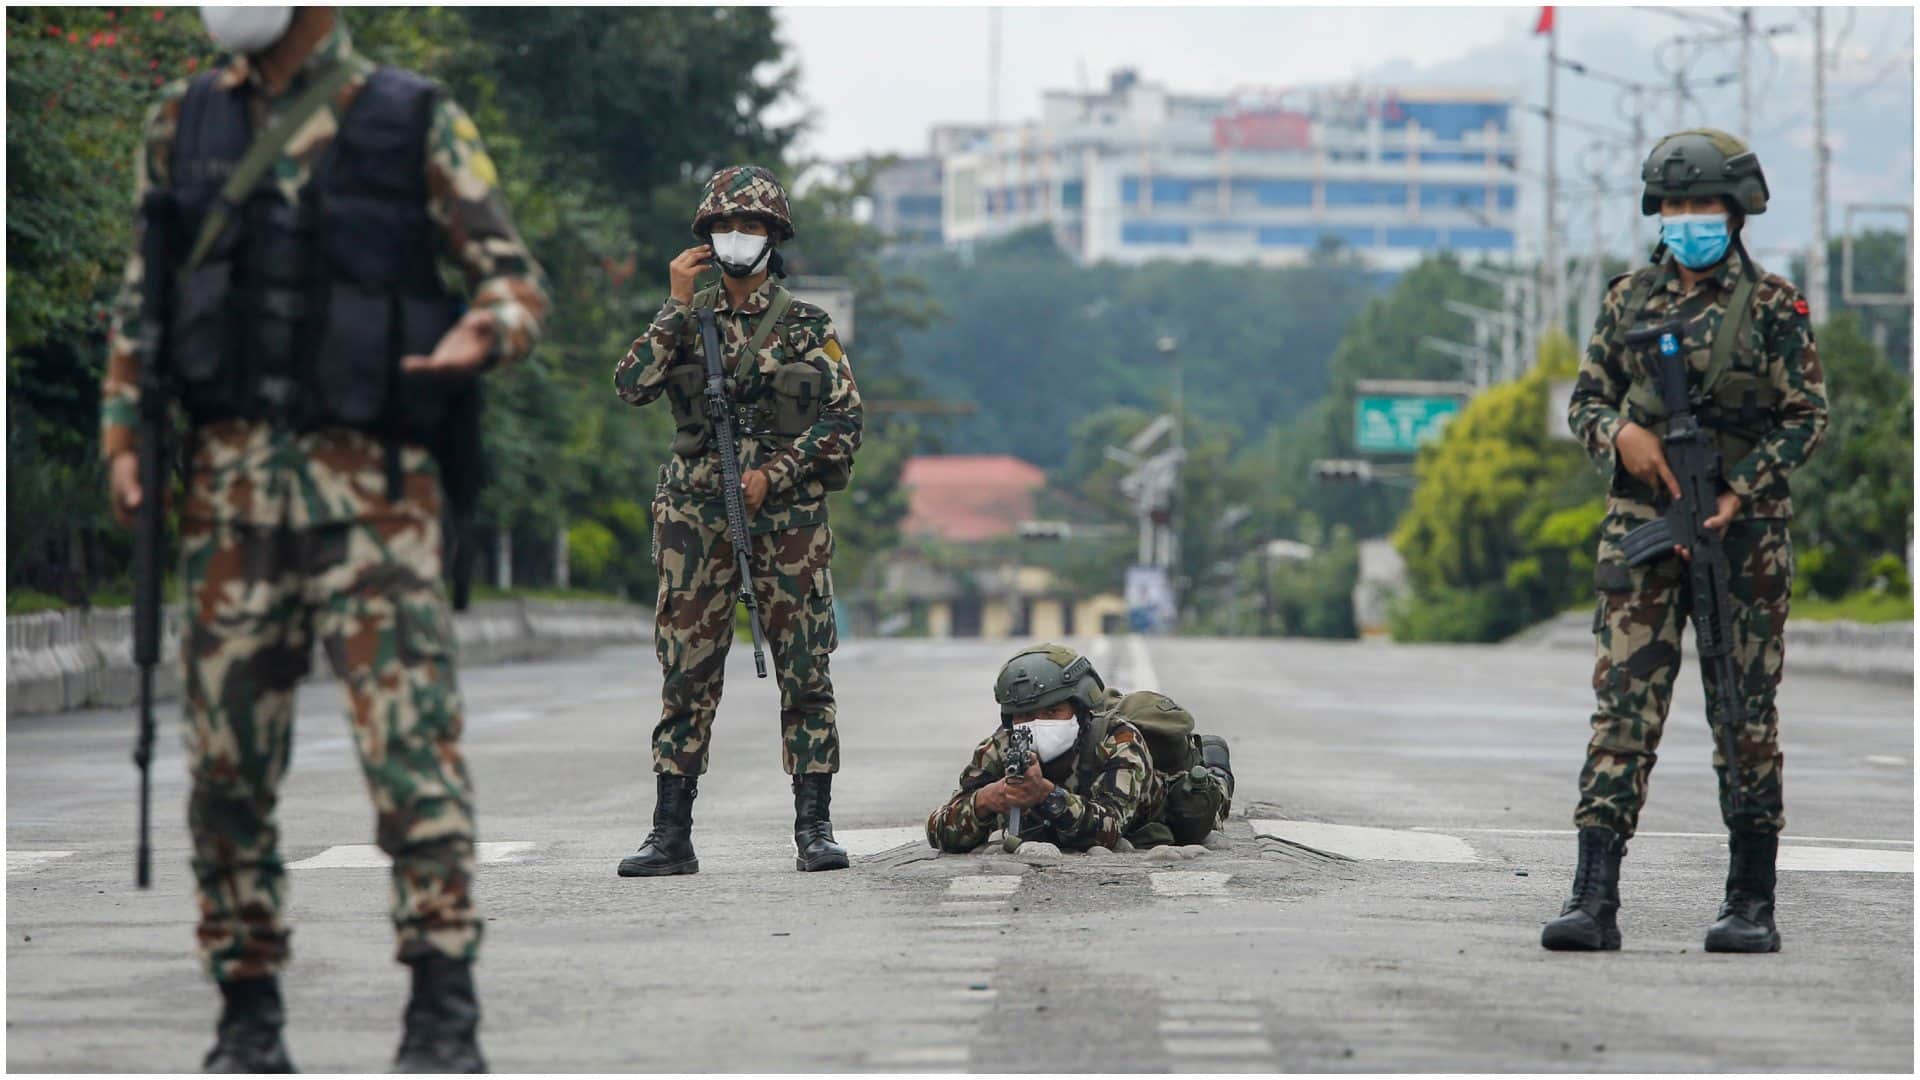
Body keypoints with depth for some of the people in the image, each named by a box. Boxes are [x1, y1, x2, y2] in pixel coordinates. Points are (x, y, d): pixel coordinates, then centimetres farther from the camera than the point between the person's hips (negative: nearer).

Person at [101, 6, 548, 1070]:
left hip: (371, 484, -3)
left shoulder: (418, 125, 2)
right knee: (228, 755, 3)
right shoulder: (182, 125, 13)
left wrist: (486, 332, -20)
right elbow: (140, 299, 18)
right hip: (229, 486, 4)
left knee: (410, 736, -12)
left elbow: (516, 278, 2)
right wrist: (122, 431, 8)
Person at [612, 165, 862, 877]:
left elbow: (846, 418, 0)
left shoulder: (807, 327, 6)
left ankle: (814, 829, 2)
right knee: (687, 675, 1)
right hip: (697, 516, 1)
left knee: (805, 671, -2)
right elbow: (631, 386, -5)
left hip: (787, 516, -1)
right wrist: (677, 305, -7)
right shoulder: (685, 321, 10)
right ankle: (671, 836, 3)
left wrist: (774, 472, -9)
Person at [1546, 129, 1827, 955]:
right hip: (1642, 523, 2)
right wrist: (1621, 433, -8)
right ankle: (1593, 897, -10)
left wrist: (1741, 492, -14)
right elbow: (1586, 399, 15)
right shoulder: (1629, 299, 9)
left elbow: (1807, 415, -2)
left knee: (1745, 712, 2)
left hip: (1744, 529, -2)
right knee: (1623, 704, -6)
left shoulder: (1772, 306, -1)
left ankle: (1752, 902, 10)